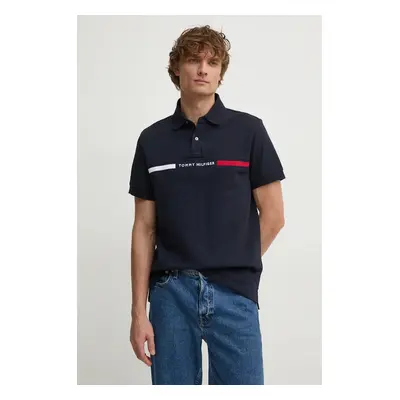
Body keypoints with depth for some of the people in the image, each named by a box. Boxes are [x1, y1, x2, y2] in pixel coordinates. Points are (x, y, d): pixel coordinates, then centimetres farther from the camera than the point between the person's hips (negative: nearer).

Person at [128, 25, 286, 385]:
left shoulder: (249, 131, 0)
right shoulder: (152, 140, 7)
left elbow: (273, 215, 1)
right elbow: (145, 228, 5)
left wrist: (235, 267, 3)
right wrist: (139, 311, 0)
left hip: (234, 294, -2)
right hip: (170, 293, 2)